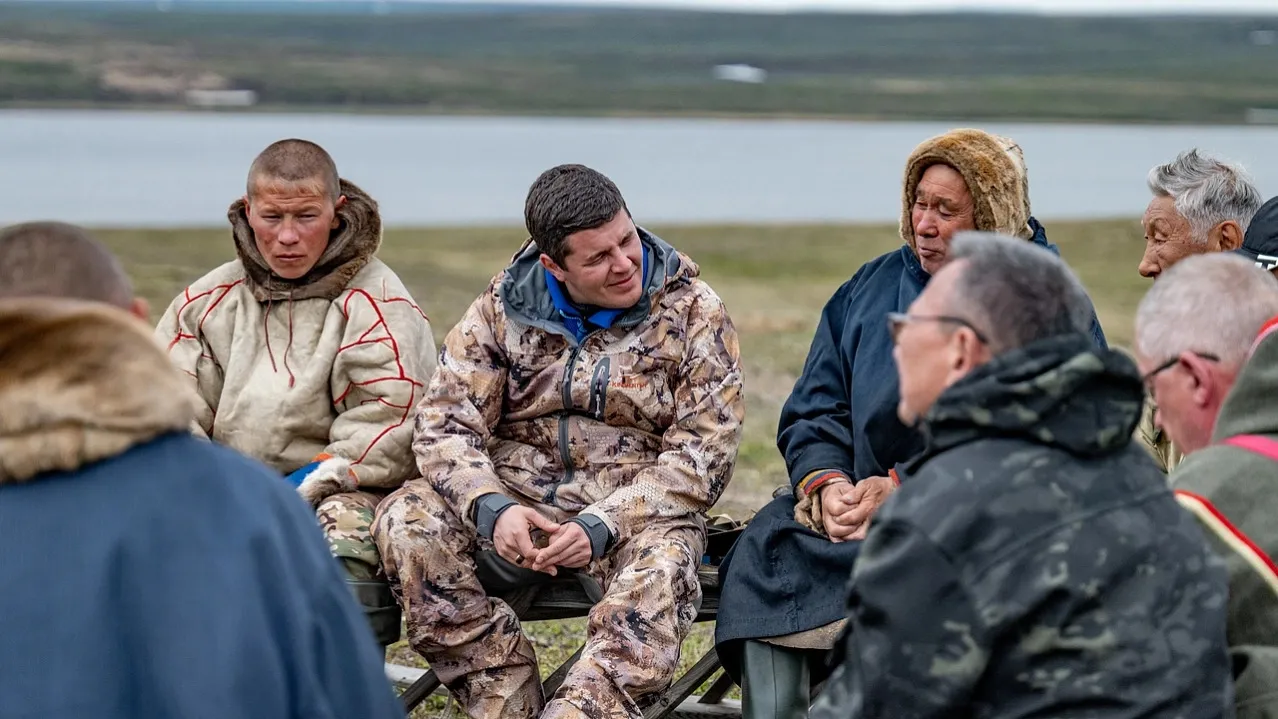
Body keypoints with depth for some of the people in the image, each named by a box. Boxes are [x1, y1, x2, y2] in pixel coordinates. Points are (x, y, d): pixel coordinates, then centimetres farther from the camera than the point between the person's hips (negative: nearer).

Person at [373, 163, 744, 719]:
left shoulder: (693, 312, -2)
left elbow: (703, 452, -7)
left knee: (661, 569, -36)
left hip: (637, 513, -2)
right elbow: (446, 422, -1)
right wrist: (491, 508, -22)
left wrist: (601, 527, -20)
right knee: (406, 521, -24)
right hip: (518, 507, 3)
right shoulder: (503, 306, 4)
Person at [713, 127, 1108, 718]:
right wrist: (825, 485, -7)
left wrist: (903, 489, -17)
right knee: (765, 552, -23)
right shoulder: (871, 287, 18)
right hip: (856, 501, 5)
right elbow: (814, 411, 15)